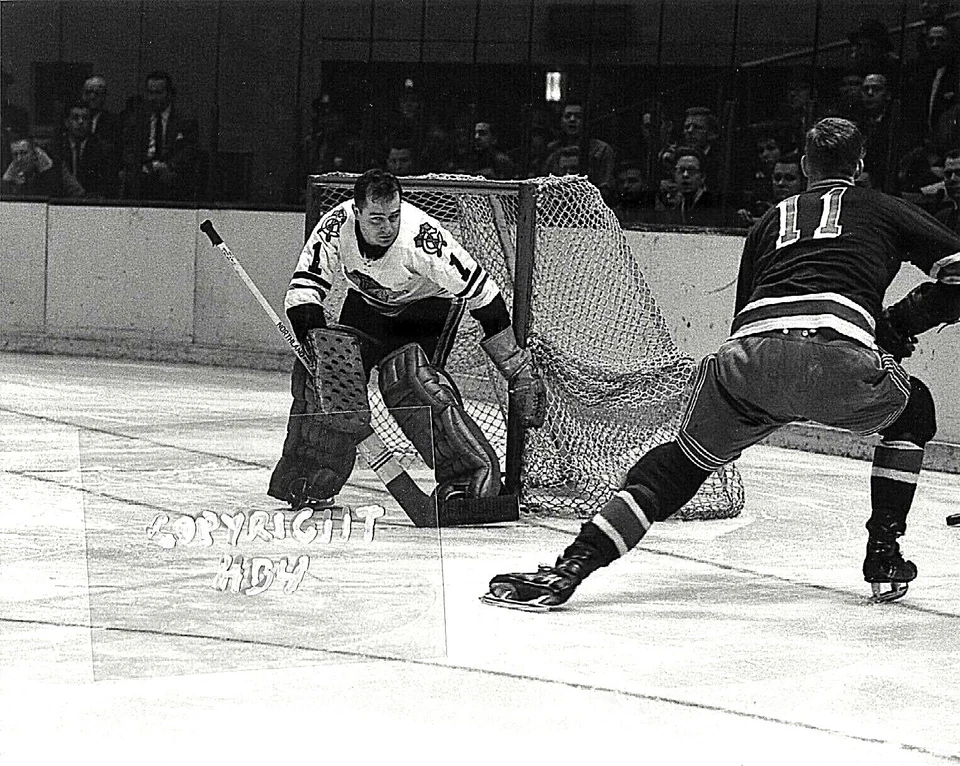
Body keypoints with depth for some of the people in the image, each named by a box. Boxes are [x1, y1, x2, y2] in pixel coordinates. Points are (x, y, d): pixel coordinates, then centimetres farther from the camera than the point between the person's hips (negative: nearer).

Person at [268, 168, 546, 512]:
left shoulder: (422, 237, -36)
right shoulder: (337, 225, -28)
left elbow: (482, 295, -31)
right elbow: (304, 288, -25)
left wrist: (520, 371, -29)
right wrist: (316, 340, -42)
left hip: (427, 306, -4)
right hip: (367, 302, 4)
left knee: (407, 378, -27)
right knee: (323, 369, -10)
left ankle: (473, 474, -20)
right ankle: (305, 476, 9)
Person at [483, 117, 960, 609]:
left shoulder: (770, 222, 34)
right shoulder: (885, 210, 26)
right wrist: (899, 323, 31)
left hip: (747, 357, 2)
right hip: (839, 359, -2)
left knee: (679, 464, 17)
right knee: (913, 414, 30)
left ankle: (564, 572, 3)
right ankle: (883, 558, 24)